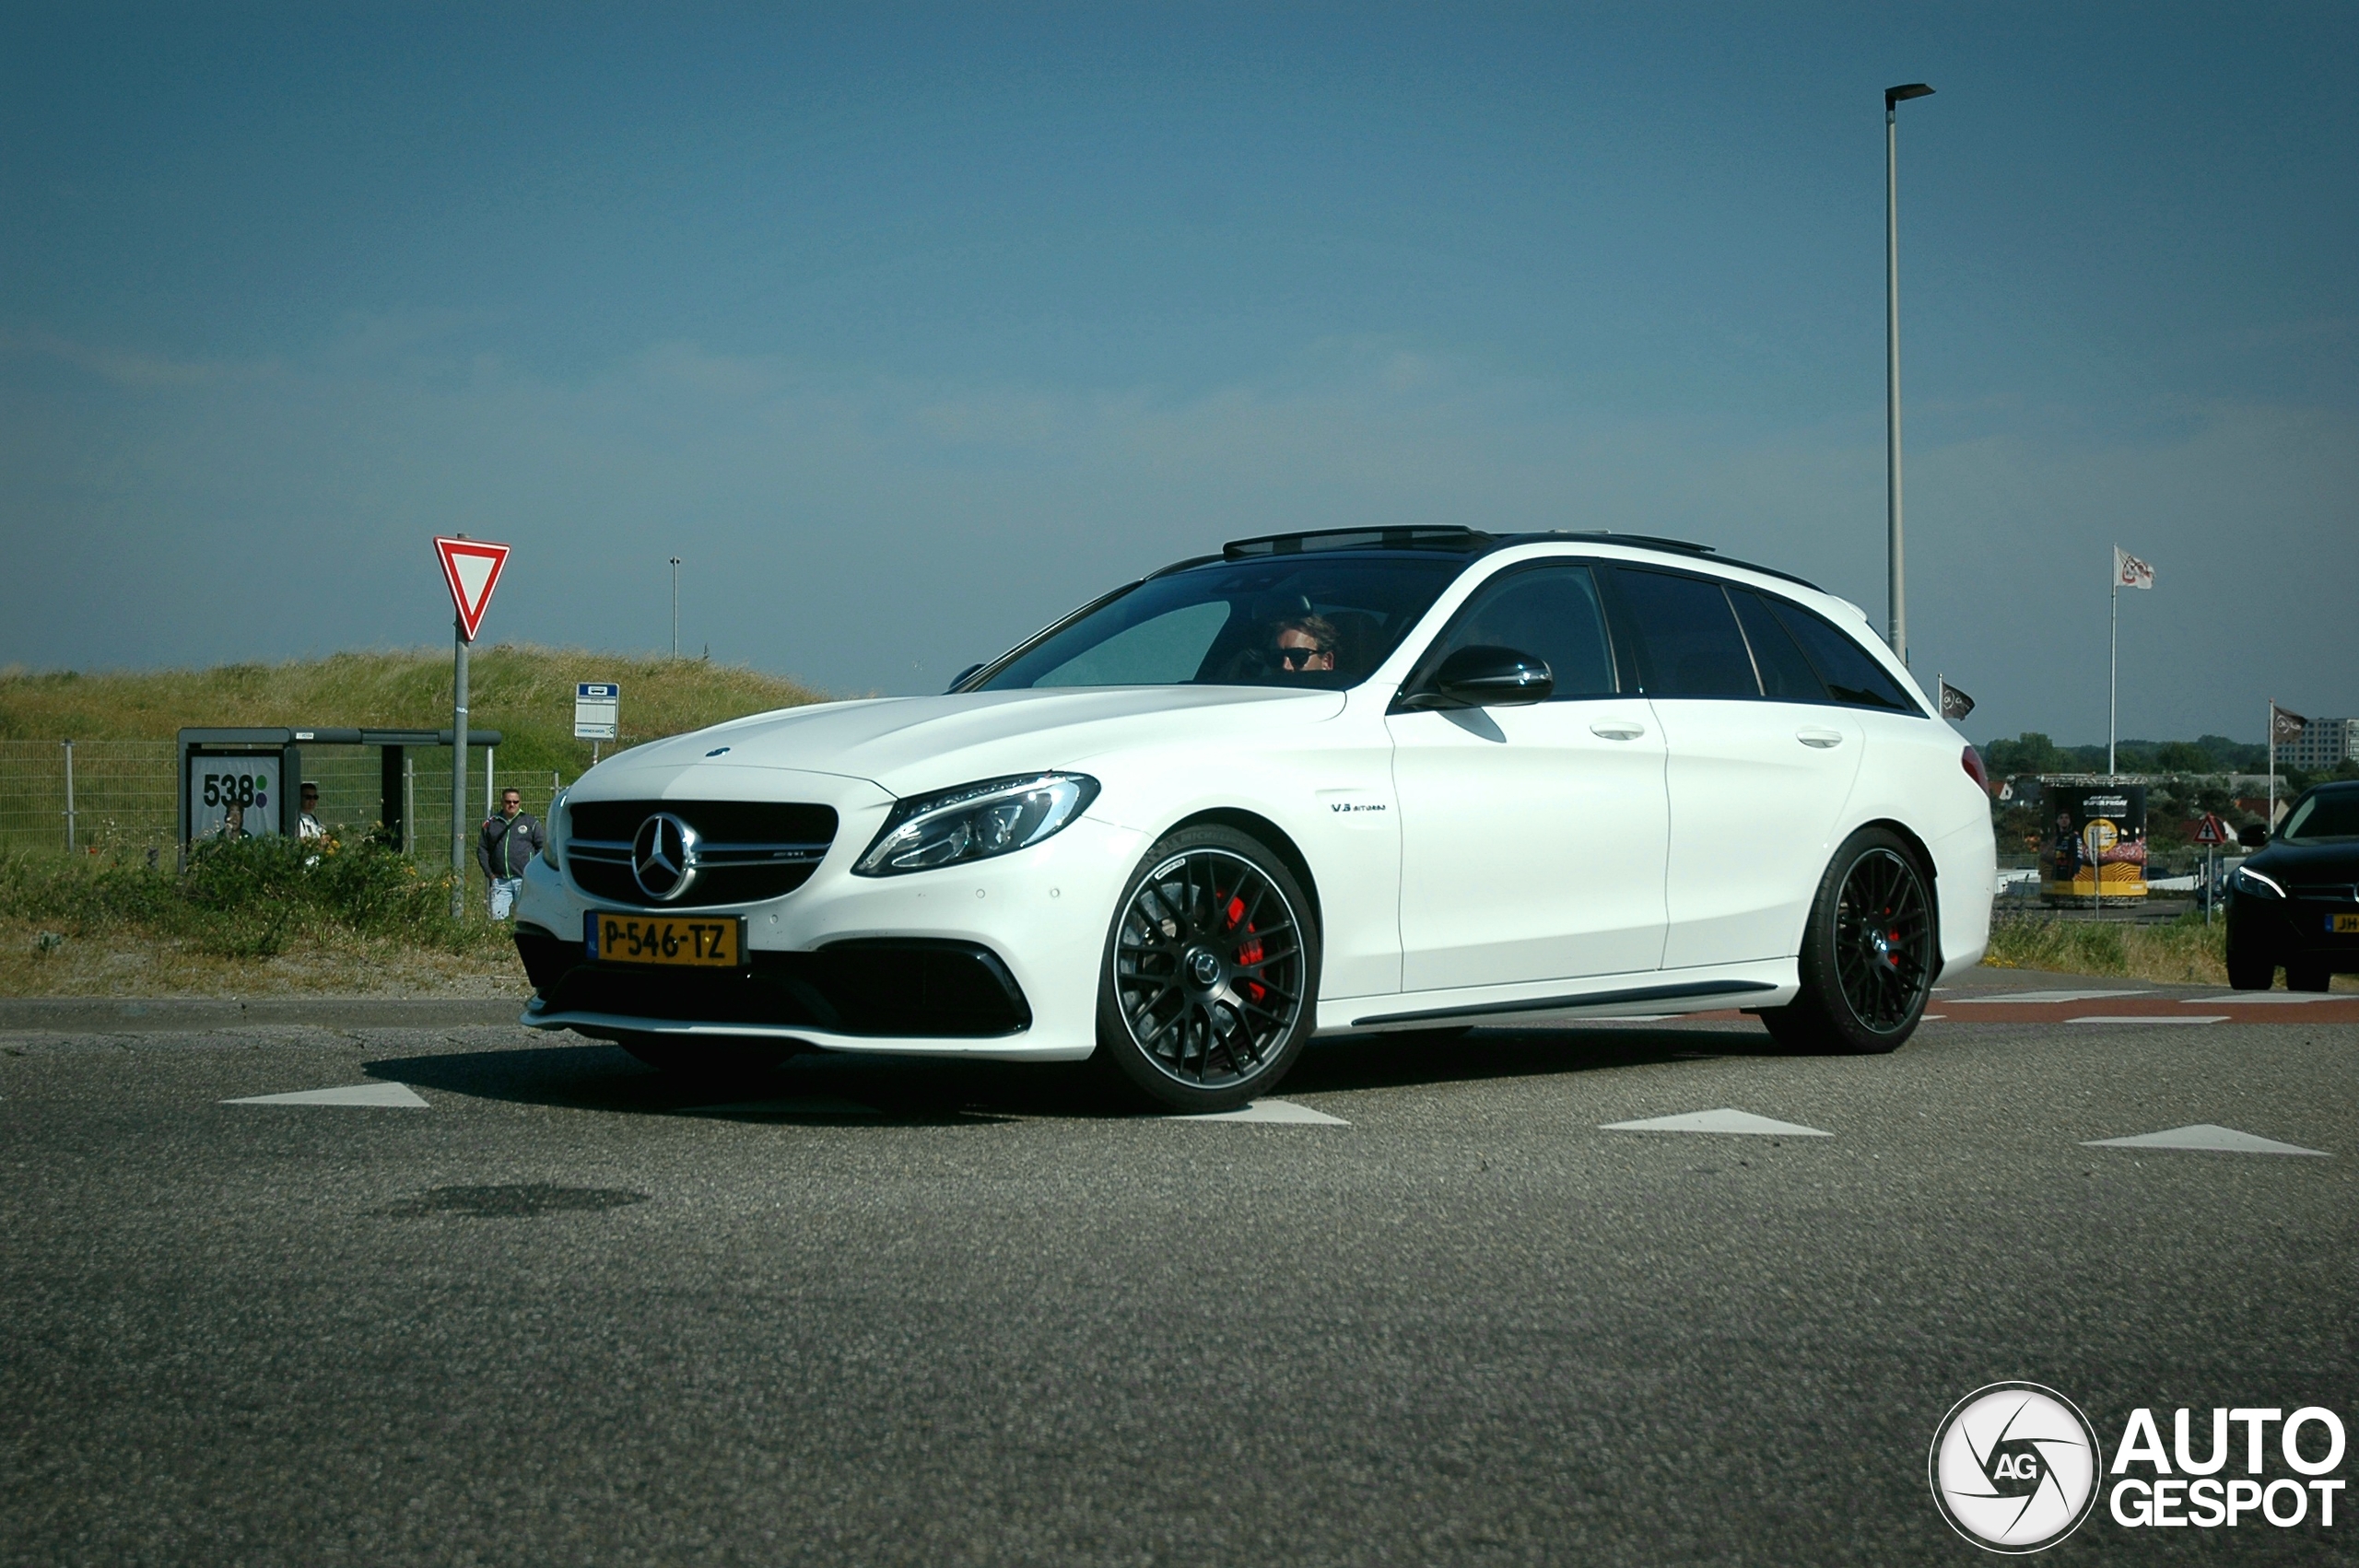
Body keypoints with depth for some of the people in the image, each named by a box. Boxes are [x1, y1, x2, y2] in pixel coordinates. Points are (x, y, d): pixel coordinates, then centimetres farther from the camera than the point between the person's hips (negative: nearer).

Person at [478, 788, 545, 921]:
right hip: (500, 880, 2)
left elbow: (543, 846, 6)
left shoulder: (530, 823, 7)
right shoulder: (491, 824, 12)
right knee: (497, 917, -5)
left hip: (524, 880, -2)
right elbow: (482, 849, 13)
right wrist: (489, 873, 4)